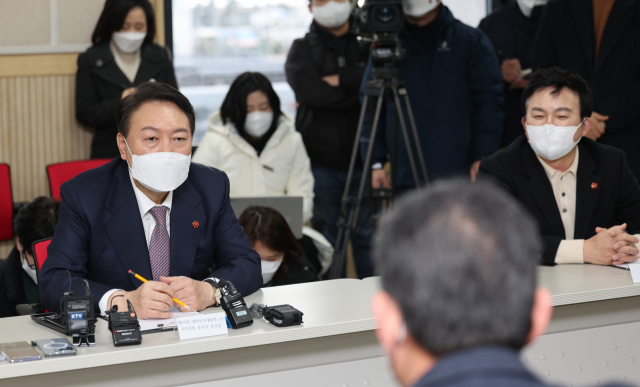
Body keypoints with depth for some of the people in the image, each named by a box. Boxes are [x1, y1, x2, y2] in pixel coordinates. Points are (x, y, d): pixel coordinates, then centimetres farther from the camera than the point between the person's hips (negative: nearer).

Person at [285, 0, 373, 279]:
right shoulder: (302, 50, 6)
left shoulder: (368, 46, 9)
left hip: (362, 161, 1)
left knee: (367, 235, 6)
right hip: (320, 163, -1)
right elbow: (310, 90, -13)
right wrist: (359, 93, -10)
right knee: (326, 238, 3)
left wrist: (340, 79, -13)